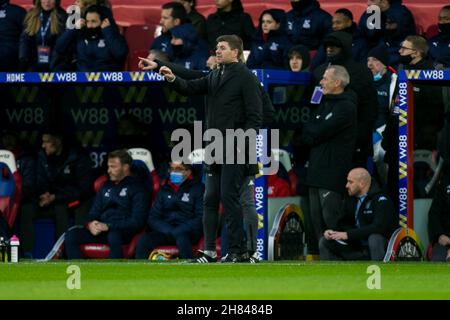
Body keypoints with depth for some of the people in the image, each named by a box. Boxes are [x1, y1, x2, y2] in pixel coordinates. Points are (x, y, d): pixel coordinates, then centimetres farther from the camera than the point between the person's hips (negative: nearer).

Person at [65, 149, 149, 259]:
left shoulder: (136, 188, 3)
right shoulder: (106, 186, 24)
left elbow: (137, 221, -7)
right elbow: (94, 213, 25)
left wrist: (109, 226, -16)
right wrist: (91, 224, -1)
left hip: (124, 231, -6)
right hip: (102, 230, 6)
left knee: (113, 235, -41)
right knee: (71, 235, -18)